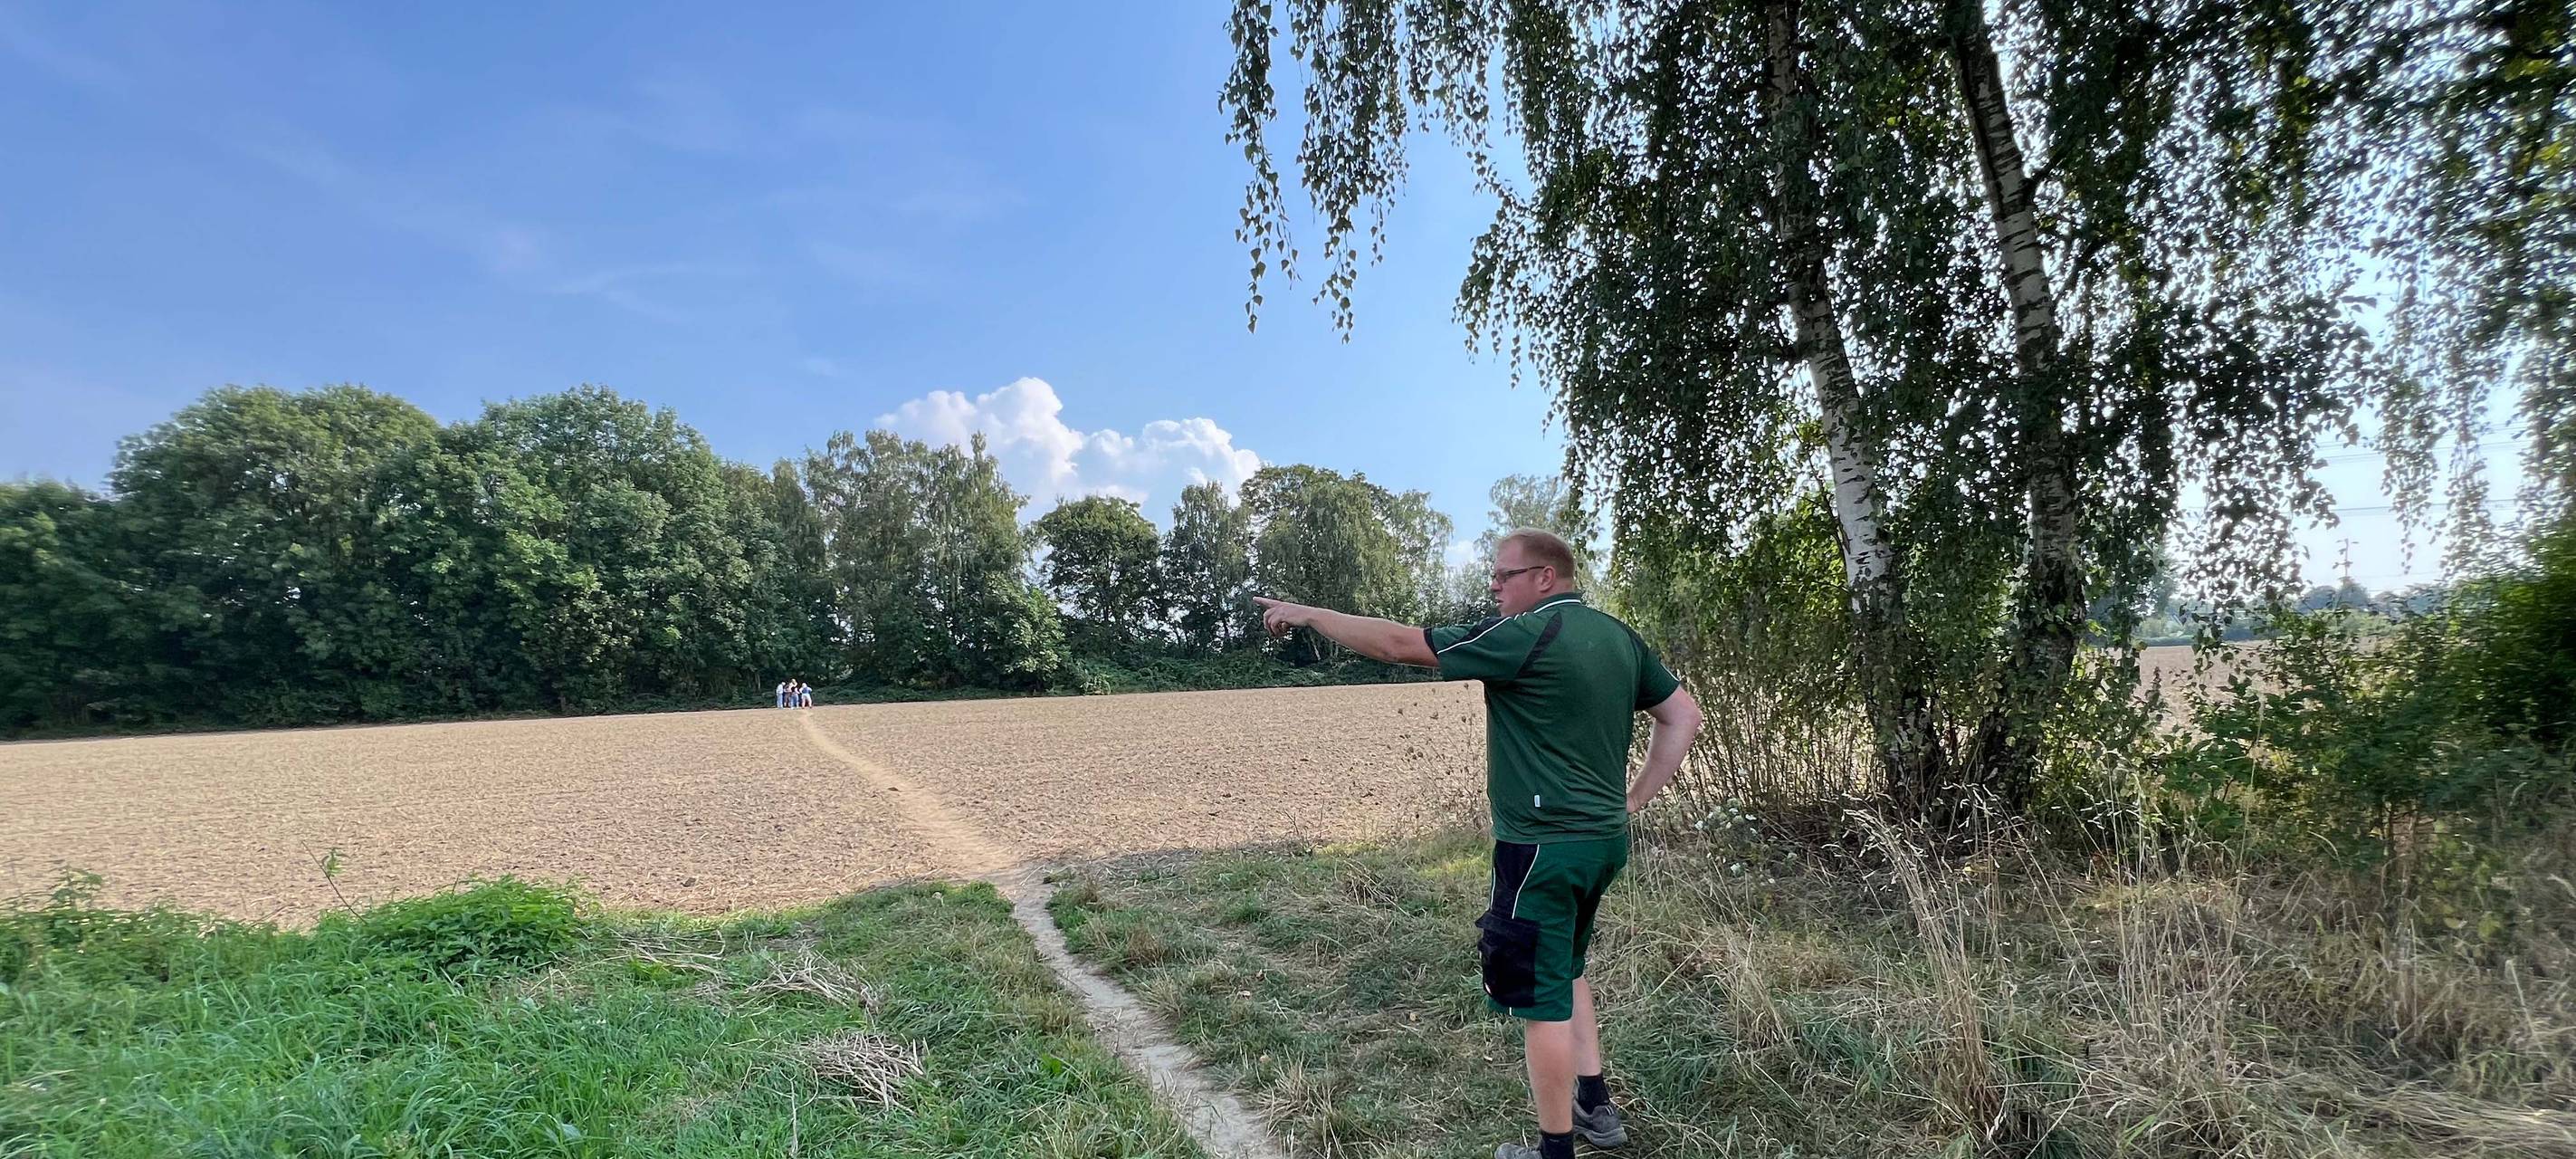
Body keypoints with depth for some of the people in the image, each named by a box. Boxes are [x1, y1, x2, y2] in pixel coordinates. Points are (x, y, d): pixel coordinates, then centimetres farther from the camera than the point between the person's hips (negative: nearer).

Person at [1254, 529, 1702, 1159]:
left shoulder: (1526, 634, -17)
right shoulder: (1619, 636, 7)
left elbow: (1399, 643, -15)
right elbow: (1684, 714, 13)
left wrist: (1310, 614, -5)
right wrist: (1633, 798, 12)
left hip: (1544, 847, -9)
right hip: (1606, 840, 9)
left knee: (1542, 998, 5)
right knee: (1566, 969, 27)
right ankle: (1596, 1106, 36)